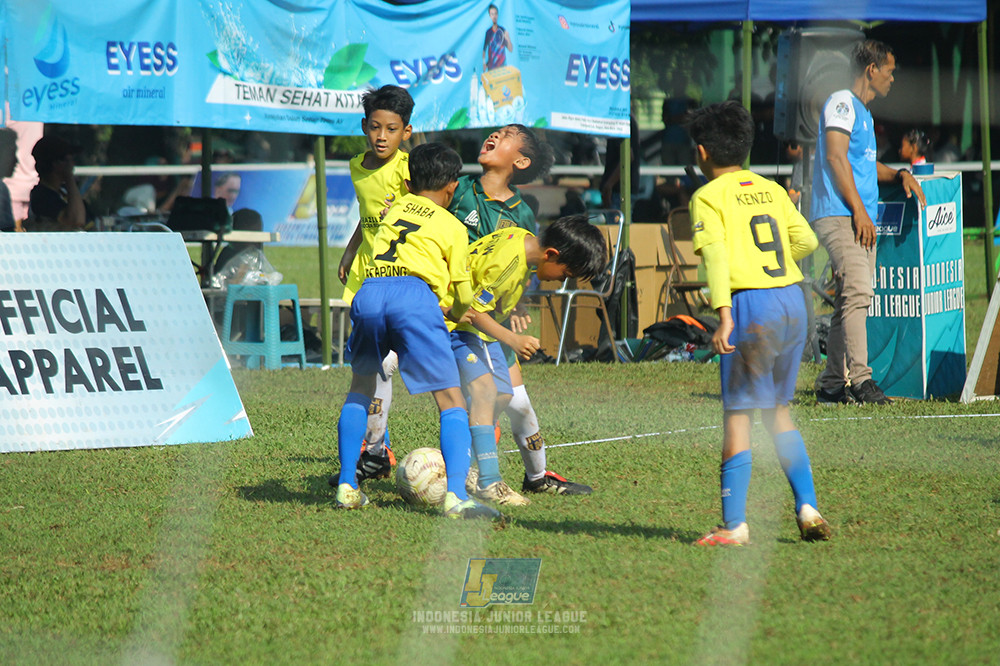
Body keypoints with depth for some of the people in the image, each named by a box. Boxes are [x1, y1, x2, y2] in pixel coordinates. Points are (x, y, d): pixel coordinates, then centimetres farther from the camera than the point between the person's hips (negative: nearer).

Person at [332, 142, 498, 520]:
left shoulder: (394, 209, 29)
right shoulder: (452, 227, 18)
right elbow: (464, 296, 19)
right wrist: (455, 314, 40)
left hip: (369, 291, 4)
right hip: (414, 294, -4)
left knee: (361, 388, 27)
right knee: (451, 402, -4)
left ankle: (346, 486, 21)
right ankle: (455, 495, -22)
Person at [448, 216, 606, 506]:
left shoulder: (524, 239, -2)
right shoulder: (509, 262, -30)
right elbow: (473, 310, -27)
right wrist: (512, 340, -31)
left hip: (479, 322, 11)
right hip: (457, 321, -11)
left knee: (502, 395, 12)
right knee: (484, 387, -25)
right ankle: (488, 482, -31)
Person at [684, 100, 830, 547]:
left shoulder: (709, 197, -2)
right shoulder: (771, 190, 15)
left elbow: (716, 255, -15)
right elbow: (807, 241, 19)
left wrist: (724, 317, -23)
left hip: (751, 306, -6)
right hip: (792, 300, 6)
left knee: (737, 416, -1)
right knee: (778, 411, 18)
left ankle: (734, 524, -1)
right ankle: (807, 507, 10)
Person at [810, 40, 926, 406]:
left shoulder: (863, 112, 26)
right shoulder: (841, 103, -5)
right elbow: (836, 157, -14)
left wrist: (899, 174, 15)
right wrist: (859, 210, -18)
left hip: (859, 220, 10)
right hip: (839, 215, -10)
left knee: (852, 300, 7)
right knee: (857, 291, -21)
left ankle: (832, 384, 10)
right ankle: (859, 379, -29)